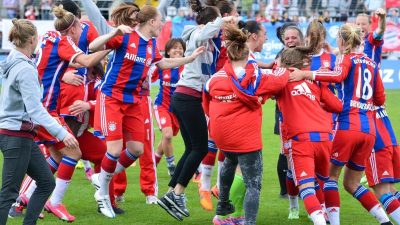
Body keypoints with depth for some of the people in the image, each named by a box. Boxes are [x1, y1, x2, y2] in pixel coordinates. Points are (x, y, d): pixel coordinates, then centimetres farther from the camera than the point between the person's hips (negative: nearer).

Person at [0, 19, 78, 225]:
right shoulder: (25, 69, -18)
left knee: (47, 182, 13)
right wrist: (61, 133, -27)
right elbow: (35, 109, -24)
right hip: (17, 136, -9)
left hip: (23, 135, 9)